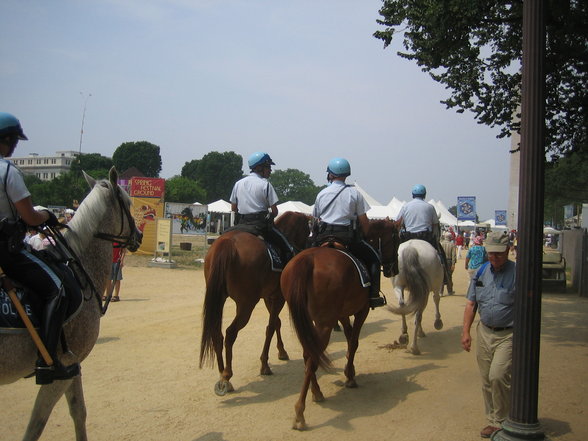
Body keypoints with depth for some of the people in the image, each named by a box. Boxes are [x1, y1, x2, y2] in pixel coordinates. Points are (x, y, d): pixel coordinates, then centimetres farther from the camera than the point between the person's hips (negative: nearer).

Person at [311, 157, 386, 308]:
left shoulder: (321, 194, 10)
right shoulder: (354, 192, 1)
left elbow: (315, 219, 13)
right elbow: (364, 221, 0)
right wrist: (364, 234, 17)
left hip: (322, 238, 3)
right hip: (348, 238, -3)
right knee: (373, 258, 14)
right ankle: (373, 295, 3)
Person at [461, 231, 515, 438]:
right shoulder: (481, 272, 5)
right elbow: (471, 303, 11)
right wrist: (466, 331, 5)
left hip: (508, 335, -5)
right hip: (484, 332, 6)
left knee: (498, 376, -16)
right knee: (486, 380, 12)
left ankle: (501, 421, 4)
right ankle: (493, 420, 29)